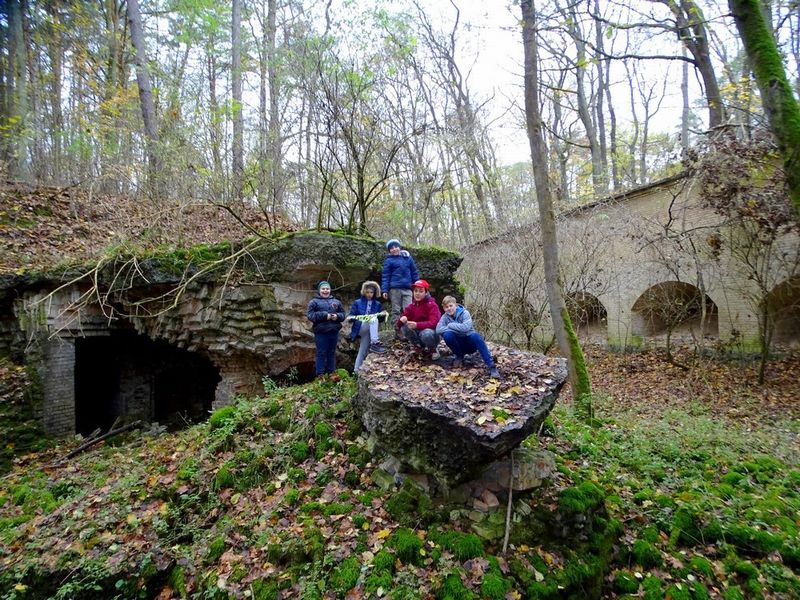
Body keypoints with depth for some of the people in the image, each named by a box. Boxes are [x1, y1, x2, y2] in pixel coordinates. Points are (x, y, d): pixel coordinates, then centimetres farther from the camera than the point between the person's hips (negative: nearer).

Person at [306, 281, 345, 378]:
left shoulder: (336, 302, 15)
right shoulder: (314, 302, 2)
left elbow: (343, 314, 12)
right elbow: (310, 315, -10)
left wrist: (337, 316, -11)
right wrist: (324, 315, -18)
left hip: (334, 332, 4)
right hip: (321, 332, -4)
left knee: (332, 353, 12)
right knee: (321, 353, 0)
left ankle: (331, 373, 22)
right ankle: (320, 374, 8)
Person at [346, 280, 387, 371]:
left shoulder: (377, 304, 14)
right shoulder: (358, 303, 7)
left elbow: (380, 319, 13)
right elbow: (351, 315, 5)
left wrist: (383, 315, -9)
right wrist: (350, 317, -18)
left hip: (369, 331, 4)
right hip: (359, 328, -4)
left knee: (362, 352, 1)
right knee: (374, 319, -32)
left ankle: (356, 370, 10)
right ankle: (374, 343, -42)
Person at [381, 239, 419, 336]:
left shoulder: (407, 257, 13)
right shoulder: (389, 260, 4)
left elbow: (414, 272, 16)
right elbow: (385, 276, 1)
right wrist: (385, 290, -7)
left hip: (407, 289, 2)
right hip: (395, 289, -2)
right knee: (396, 311, 3)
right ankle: (397, 331, 7)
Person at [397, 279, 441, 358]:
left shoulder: (432, 305, -15)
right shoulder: (411, 306, -1)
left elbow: (434, 323, -29)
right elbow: (399, 325, -4)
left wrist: (417, 325, -42)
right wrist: (402, 320, -29)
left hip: (432, 334, -4)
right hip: (418, 333, 4)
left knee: (426, 333, -37)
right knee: (404, 326, -20)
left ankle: (433, 350, -5)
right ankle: (419, 347, -2)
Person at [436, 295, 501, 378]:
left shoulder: (464, 313, -11)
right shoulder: (445, 317, -3)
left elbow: (466, 327, -29)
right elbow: (438, 329, -19)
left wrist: (450, 325, -20)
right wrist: (456, 329, -24)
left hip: (470, 343, -2)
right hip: (458, 344, 2)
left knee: (475, 335, -36)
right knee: (447, 334, -26)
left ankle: (491, 366, -37)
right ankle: (459, 357, -2)